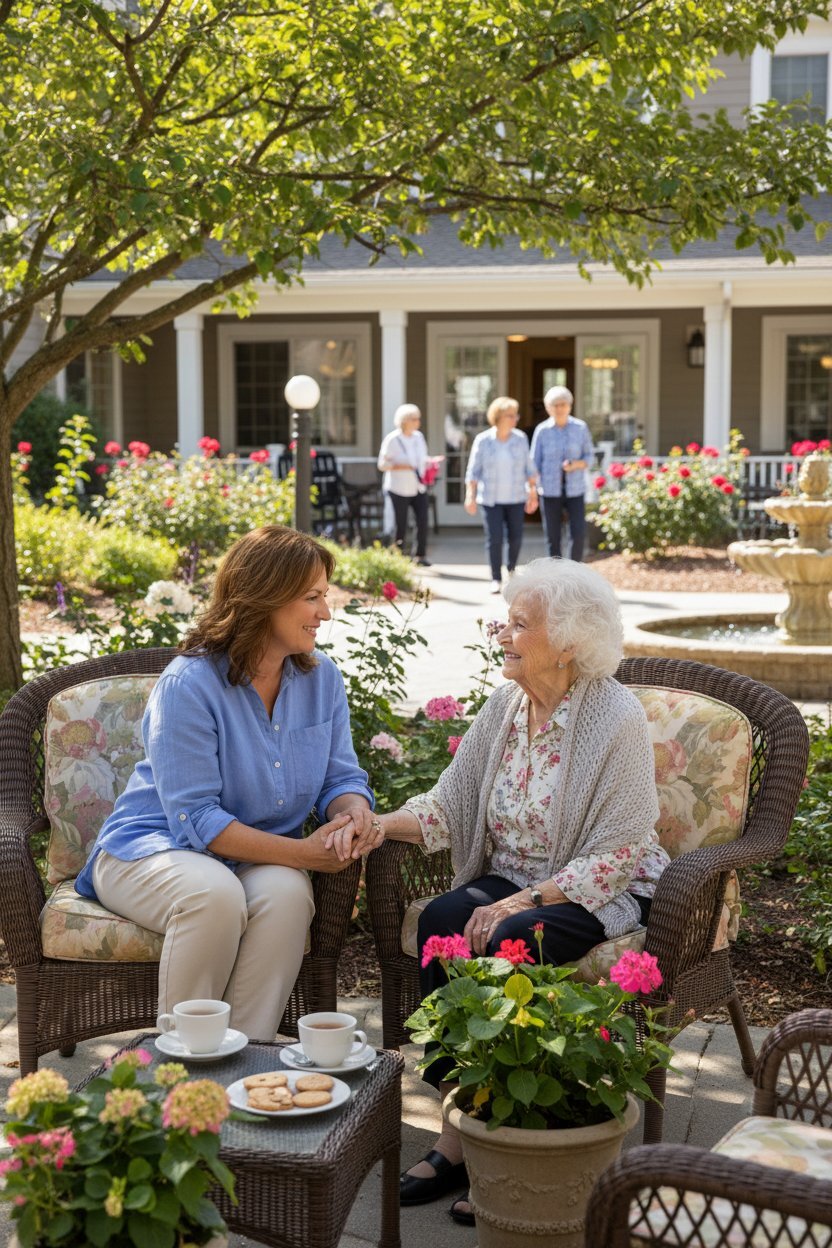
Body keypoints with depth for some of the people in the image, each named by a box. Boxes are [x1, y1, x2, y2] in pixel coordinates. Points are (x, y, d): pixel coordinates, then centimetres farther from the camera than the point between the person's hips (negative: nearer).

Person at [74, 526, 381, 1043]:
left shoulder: (322, 677, 1)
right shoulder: (188, 685, -18)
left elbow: (343, 777, 5)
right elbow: (196, 819, -22)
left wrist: (354, 816, -22)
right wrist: (303, 852, -27)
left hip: (264, 859, 4)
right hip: (153, 848, -4)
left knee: (287, 892, -31)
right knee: (215, 894, -37)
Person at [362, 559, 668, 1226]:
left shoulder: (616, 717, -17)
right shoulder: (506, 705, 3)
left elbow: (614, 856, -18)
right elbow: (449, 804, 1)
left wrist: (523, 900, -26)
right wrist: (379, 824, -18)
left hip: (603, 891, -6)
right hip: (514, 879, 6)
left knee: (508, 940, -32)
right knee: (441, 920, -23)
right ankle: (456, 1132, -19)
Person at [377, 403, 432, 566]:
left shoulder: (418, 436, 7)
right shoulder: (392, 440, -11)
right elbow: (382, 465, -10)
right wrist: (402, 467, -22)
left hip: (419, 488, 5)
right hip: (400, 489, -5)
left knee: (423, 521, -5)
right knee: (401, 525, 0)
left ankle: (421, 555, 6)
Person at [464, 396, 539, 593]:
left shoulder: (520, 439, -3)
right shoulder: (483, 440, -8)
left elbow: (529, 468, 2)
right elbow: (473, 470, -5)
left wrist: (533, 494, -1)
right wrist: (470, 496, -12)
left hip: (515, 497, 2)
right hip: (491, 498, -2)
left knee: (515, 537, 4)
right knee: (494, 538, -7)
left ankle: (511, 567, 32)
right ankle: (496, 579, 3)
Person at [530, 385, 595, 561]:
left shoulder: (581, 428, -2)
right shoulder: (542, 430, -4)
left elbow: (589, 456, 4)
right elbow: (534, 463, 0)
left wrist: (576, 465, -18)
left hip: (575, 489, 0)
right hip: (550, 490, 0)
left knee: (579, 534, -10)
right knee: (553, 538, 1)